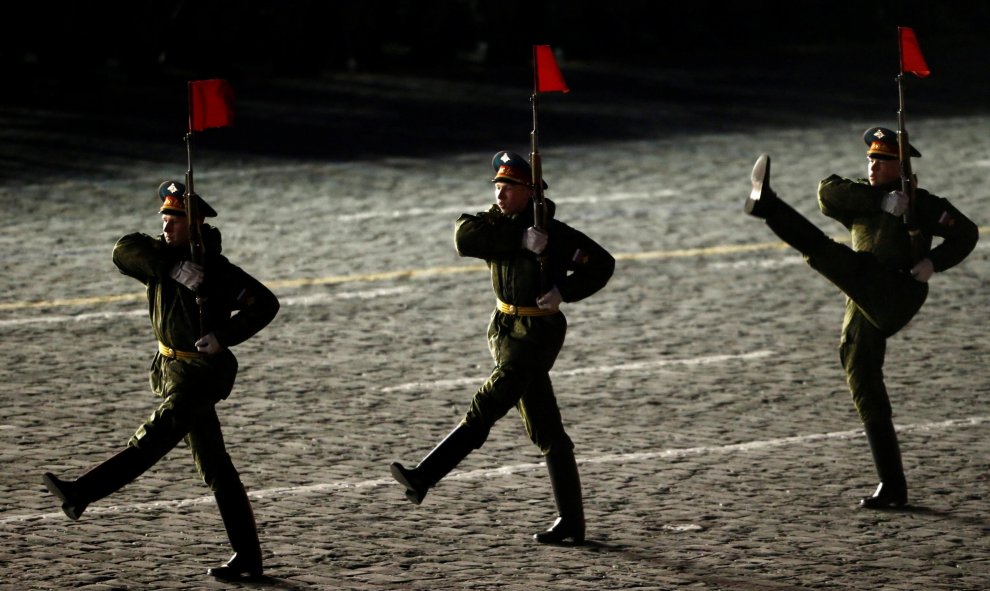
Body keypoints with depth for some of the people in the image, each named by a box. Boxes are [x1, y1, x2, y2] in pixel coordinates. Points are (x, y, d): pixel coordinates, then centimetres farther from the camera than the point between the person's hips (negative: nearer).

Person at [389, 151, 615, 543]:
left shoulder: (555, 234, -10)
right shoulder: (497, 223, 4)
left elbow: (602, 263, -7)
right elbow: (464, 238, -16)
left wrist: (564, 291, -19)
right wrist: (519, 239, -24)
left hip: (538, 331, -6)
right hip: (505, 329, 6)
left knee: (485, 408, -16)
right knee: (545, 431, 8)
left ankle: (424, 478, -21)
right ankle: (571, 523, 10)